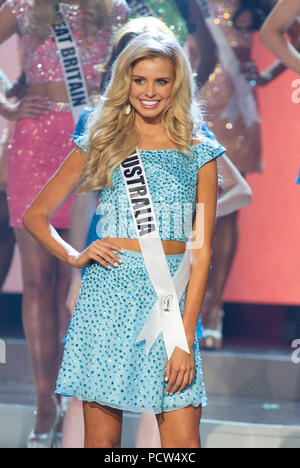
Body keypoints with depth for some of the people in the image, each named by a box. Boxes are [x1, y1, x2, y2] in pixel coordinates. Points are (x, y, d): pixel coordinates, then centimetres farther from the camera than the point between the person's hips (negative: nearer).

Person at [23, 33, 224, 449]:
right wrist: (74, 256, -3)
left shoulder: (199, 155, 7)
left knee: (183, 442, -6)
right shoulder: (99, 146, 9)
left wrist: (185, 339, -5)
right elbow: (35, 215, 15)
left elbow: (201, 250, 2)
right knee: (102, 437, 2)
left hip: (173, 300, 0)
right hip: (108, 295, 0)